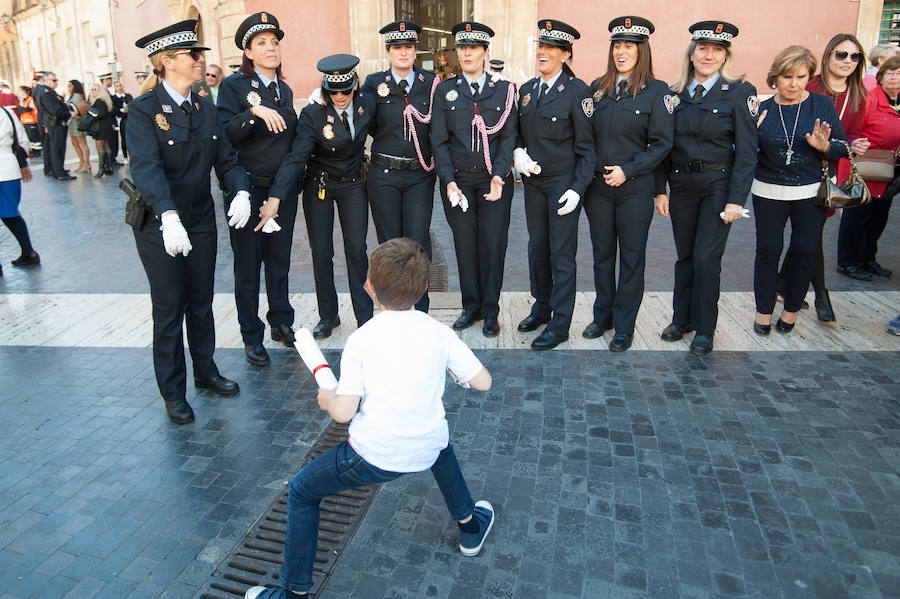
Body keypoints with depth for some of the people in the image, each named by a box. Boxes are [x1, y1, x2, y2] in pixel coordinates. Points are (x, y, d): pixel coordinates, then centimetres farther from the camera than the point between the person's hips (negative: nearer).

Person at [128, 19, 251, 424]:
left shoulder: (205, 109, 6)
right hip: (159, 227, -5)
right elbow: (147, 168, -26)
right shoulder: (144, 110, -13)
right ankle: (172, 391, 21)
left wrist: (241, 193, -18)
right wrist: (169, 216, -42)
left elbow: (226, 159, 3)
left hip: (201, 223, 5)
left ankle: (205, 372, 35)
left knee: (201, 303, 16)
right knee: (169, 310, 5)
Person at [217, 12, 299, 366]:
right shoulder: (234, 86, -5)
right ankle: (252, 337, 15)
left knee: (279, 259, 14)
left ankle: (281, 322, 29)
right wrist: (253, 113, -30)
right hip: (249, 188, -5)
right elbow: (225, 134, -16)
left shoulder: (285, 90, 13)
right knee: (248, 265, 3)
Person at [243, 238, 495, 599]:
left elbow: (343, 413, -14)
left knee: (301, 492, 19)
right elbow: (483, 382, 2)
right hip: (426, 453, 4)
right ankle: (470, 526, 50)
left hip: (374, 455, -3)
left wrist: (327, 399, 9)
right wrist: (452, 366, 21)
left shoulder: (361, 340, -12)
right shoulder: (440, 333, -4)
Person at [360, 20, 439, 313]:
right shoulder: (374, 84, 3)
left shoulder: (431, 84, 5)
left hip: (420, 175, 0)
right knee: (390, 241, 6)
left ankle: (420, 309, 13)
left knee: (419, 241, -2)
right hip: (384, 175, 0)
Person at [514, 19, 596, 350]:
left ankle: (559, 324, 10)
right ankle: (541, 307, 32)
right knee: (537, 248, 15)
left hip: (563, 183, -6)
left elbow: (587, 147, -9)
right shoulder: (526, 89, 8)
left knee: (561, 254, 0)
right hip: (533, 181, 6)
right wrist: (517, 152, -4)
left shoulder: (576, 91, -9)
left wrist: (578, 188, -16)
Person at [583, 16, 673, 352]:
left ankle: (624, 327, 16)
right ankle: (603, 316, 28)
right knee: (602, 254, 12)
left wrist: (628, 170, -14)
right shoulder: (598, 88, 8)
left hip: (635, 188, -3)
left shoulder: (656, 91, -4)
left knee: (631, 257, 5)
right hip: (598, 186, 4)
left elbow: (662, 143, -6)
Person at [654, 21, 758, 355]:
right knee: (685, 255, 12)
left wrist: (737, 199, -13)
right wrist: (660, 190, 1)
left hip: (719, 185, -3)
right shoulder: (675, 94, 6)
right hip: (681, 184, 4)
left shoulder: (740, 92, -5)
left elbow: (746, 151, -8)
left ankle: (704, 329, 12)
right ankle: (682, 318, 27)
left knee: (706, 257, -3)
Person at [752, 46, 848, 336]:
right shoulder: (762, 109, 0)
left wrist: (824, 146, -20)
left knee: (806, 251, 4)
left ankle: (792, 308, 22)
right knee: (768, 249, 2)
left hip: (812, 192, 0)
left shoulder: (823, 105, -2)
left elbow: (843, 147, 1)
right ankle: (764, 309, 17)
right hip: (769, 191, 0)